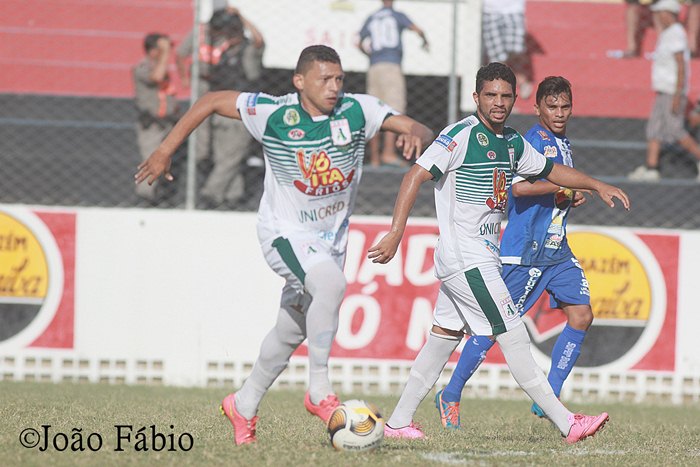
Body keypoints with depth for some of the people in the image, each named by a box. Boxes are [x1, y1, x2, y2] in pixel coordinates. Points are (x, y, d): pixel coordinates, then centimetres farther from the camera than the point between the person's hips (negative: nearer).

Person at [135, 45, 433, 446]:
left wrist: (417, 137, -36)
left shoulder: (357, 111, -11)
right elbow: (212, 101, -6)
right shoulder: (274, 114, -18)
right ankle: (320, 391, -22)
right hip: (285, 233, -5)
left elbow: (422, 131, -11)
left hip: (332, 238, 5)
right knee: (331, 283, -33)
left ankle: (244, 405, 37)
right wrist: (166, 152, -6)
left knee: (292, 331, 16)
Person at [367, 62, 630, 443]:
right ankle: (567, 424, -8)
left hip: (484, 259, 9)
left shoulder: (512, 143, 12)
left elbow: (550, 170, 29)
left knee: (445, 336, 12)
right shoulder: (461, 135, -14)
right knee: (513, 338, -8)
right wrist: (395, 233, -27)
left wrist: (597, 186, 22)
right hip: (465, 258, -9)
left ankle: (398, 421, 18)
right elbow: (415, 176, -19)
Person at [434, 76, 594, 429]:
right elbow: (519, 187, -28)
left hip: (557, 248, 8)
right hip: (524, 250, -8)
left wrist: (572, 197, 8)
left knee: (581, 315, -5)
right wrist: (563, 187, -20)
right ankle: (451, 395, 11)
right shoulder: (533, 141, -13)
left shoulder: (564, 145, 15)